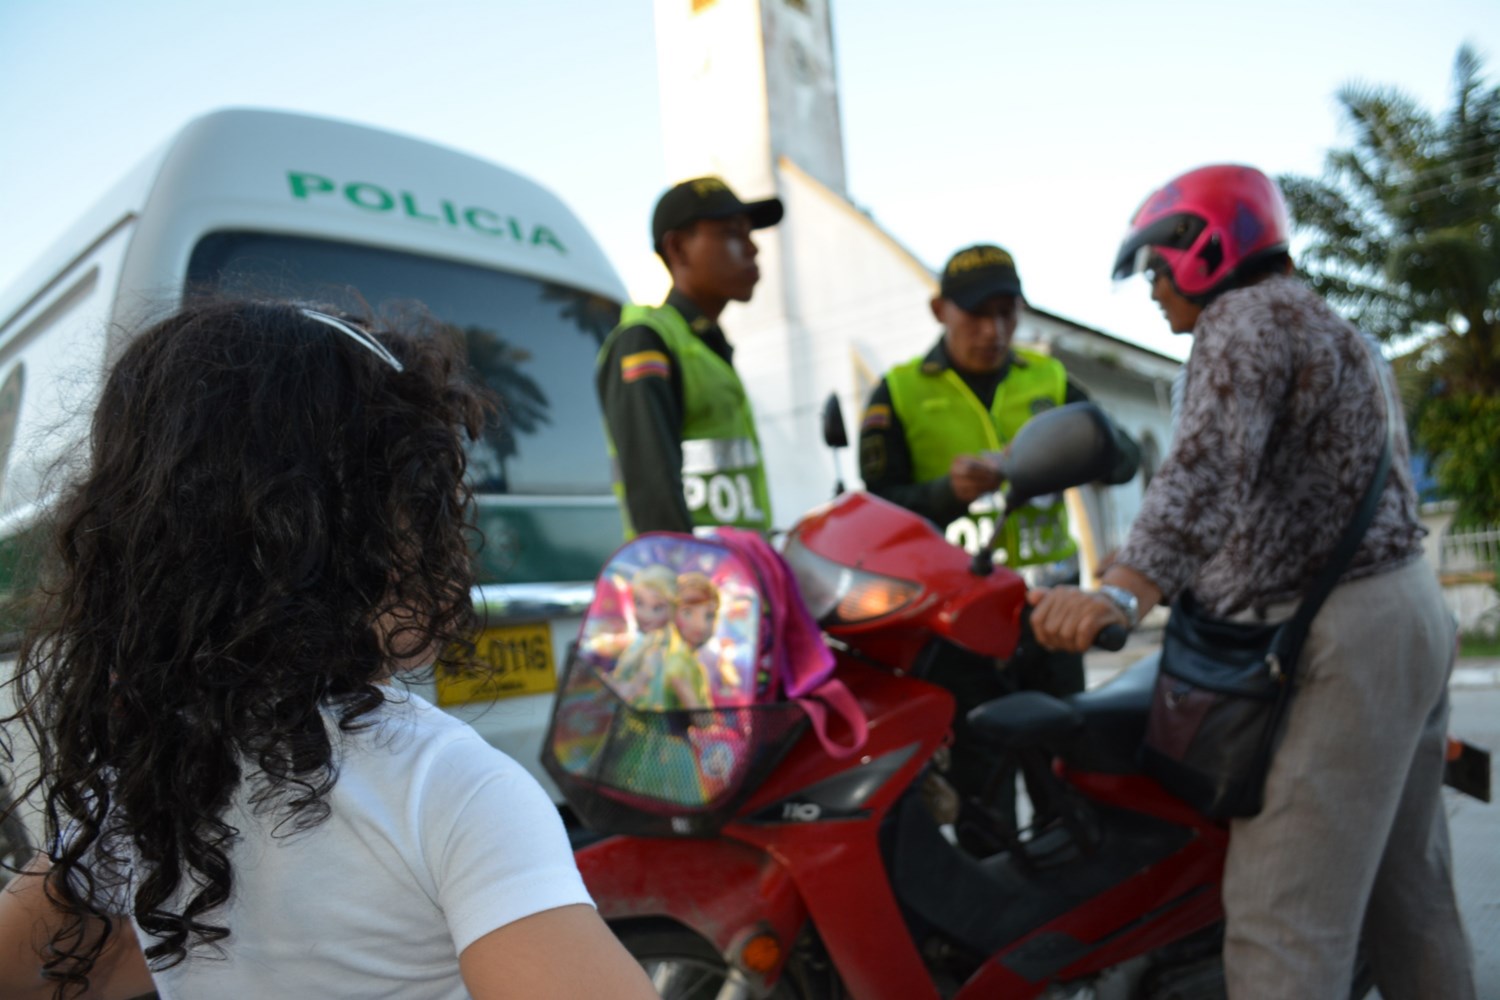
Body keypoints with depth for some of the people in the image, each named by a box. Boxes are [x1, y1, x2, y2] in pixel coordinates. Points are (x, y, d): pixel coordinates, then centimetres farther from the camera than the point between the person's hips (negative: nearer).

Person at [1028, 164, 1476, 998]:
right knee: (1408, 902, 17)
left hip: (1341, 643, -10)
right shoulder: (1330, 327, 23)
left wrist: (1124, 592, -41)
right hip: (1406, 616, 11)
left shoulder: (1244, 320, -9)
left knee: (1282, 919, -11)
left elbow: (1210, 466, -28)